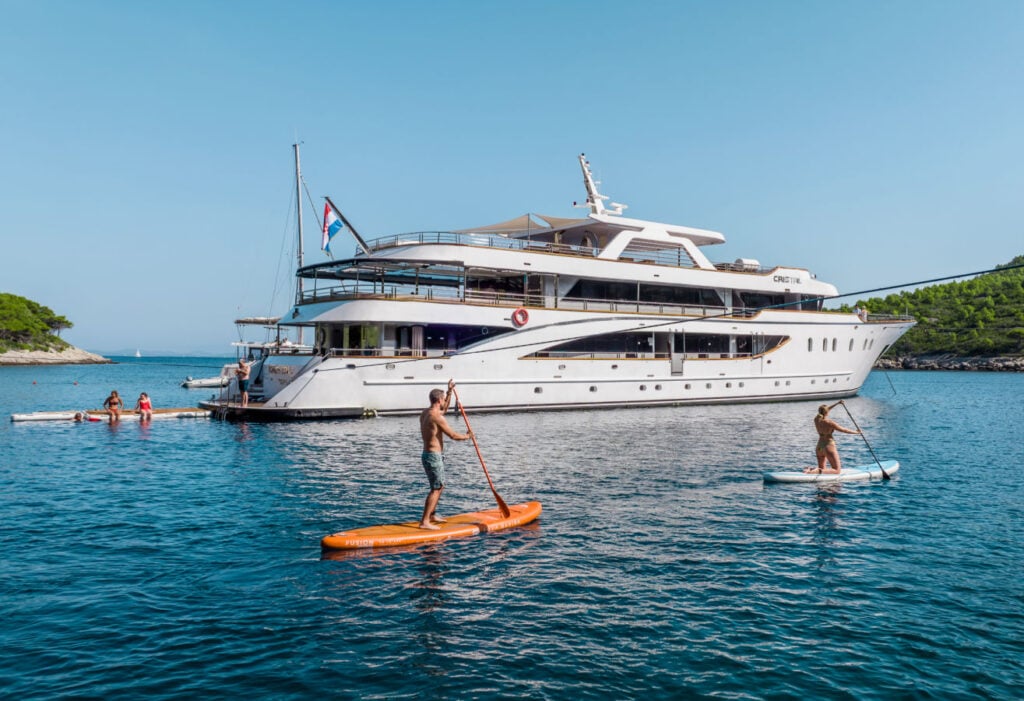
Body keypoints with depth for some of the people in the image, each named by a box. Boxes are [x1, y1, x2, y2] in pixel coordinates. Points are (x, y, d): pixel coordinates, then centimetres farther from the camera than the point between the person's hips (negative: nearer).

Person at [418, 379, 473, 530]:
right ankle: (424, 522, -13)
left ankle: (432, 515, 30)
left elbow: (444, 409, 30)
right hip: (434, 456, -10)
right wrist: (467, 436, 3)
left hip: (428, 454, 10)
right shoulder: (436, 417, -19)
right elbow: (453, 435, -15)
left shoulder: (425, 413, 10)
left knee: (439, 487, 21)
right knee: (436, 489, -9)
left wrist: (450, 392, 26)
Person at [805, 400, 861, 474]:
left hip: (818, 447, 7)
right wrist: (856, 432, 10)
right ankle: (818, 471, -21)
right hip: (829, 447, -7)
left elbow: (824, 412, 19)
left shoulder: (816, 420, 0)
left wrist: (837, 403, 26)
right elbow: (844, 430, -7)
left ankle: (810, 469, -9)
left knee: (822, 469, 20)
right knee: (837, 471, 2)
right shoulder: (829, 423, -18)